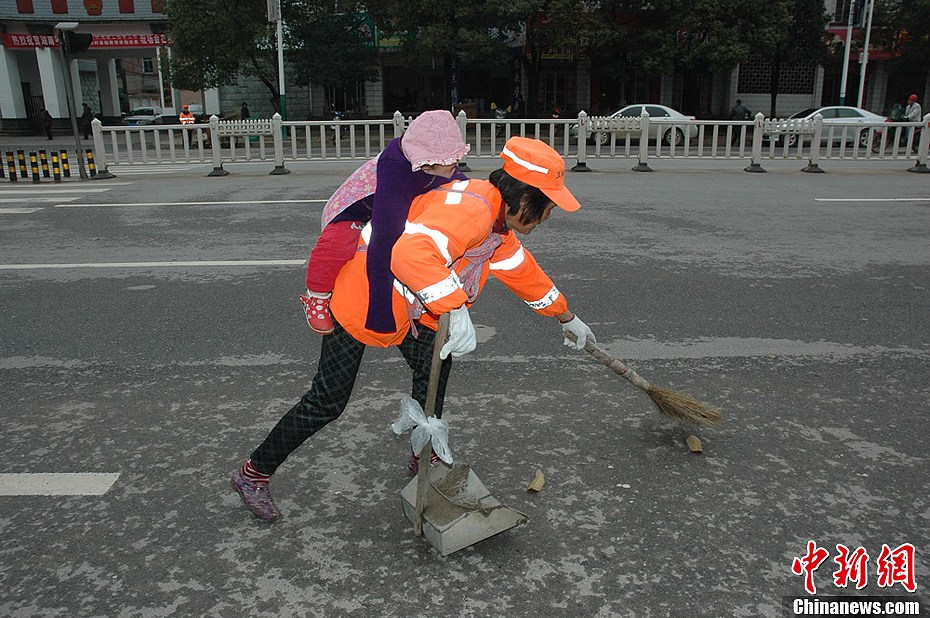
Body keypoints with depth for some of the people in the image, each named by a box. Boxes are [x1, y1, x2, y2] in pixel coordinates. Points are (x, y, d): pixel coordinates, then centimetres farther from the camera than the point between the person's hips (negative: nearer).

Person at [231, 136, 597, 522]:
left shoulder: (498, 225, 5)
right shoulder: (469, 209, -29)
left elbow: (525, 272, 19)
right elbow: (412, 252, -45)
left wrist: (568, 318, 28)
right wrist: (456, 309, -49)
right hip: (359, 297, -10)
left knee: (434, 364, 11)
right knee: (328, 401, -2)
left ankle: (424, 456, 31)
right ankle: (254, 473, 16)